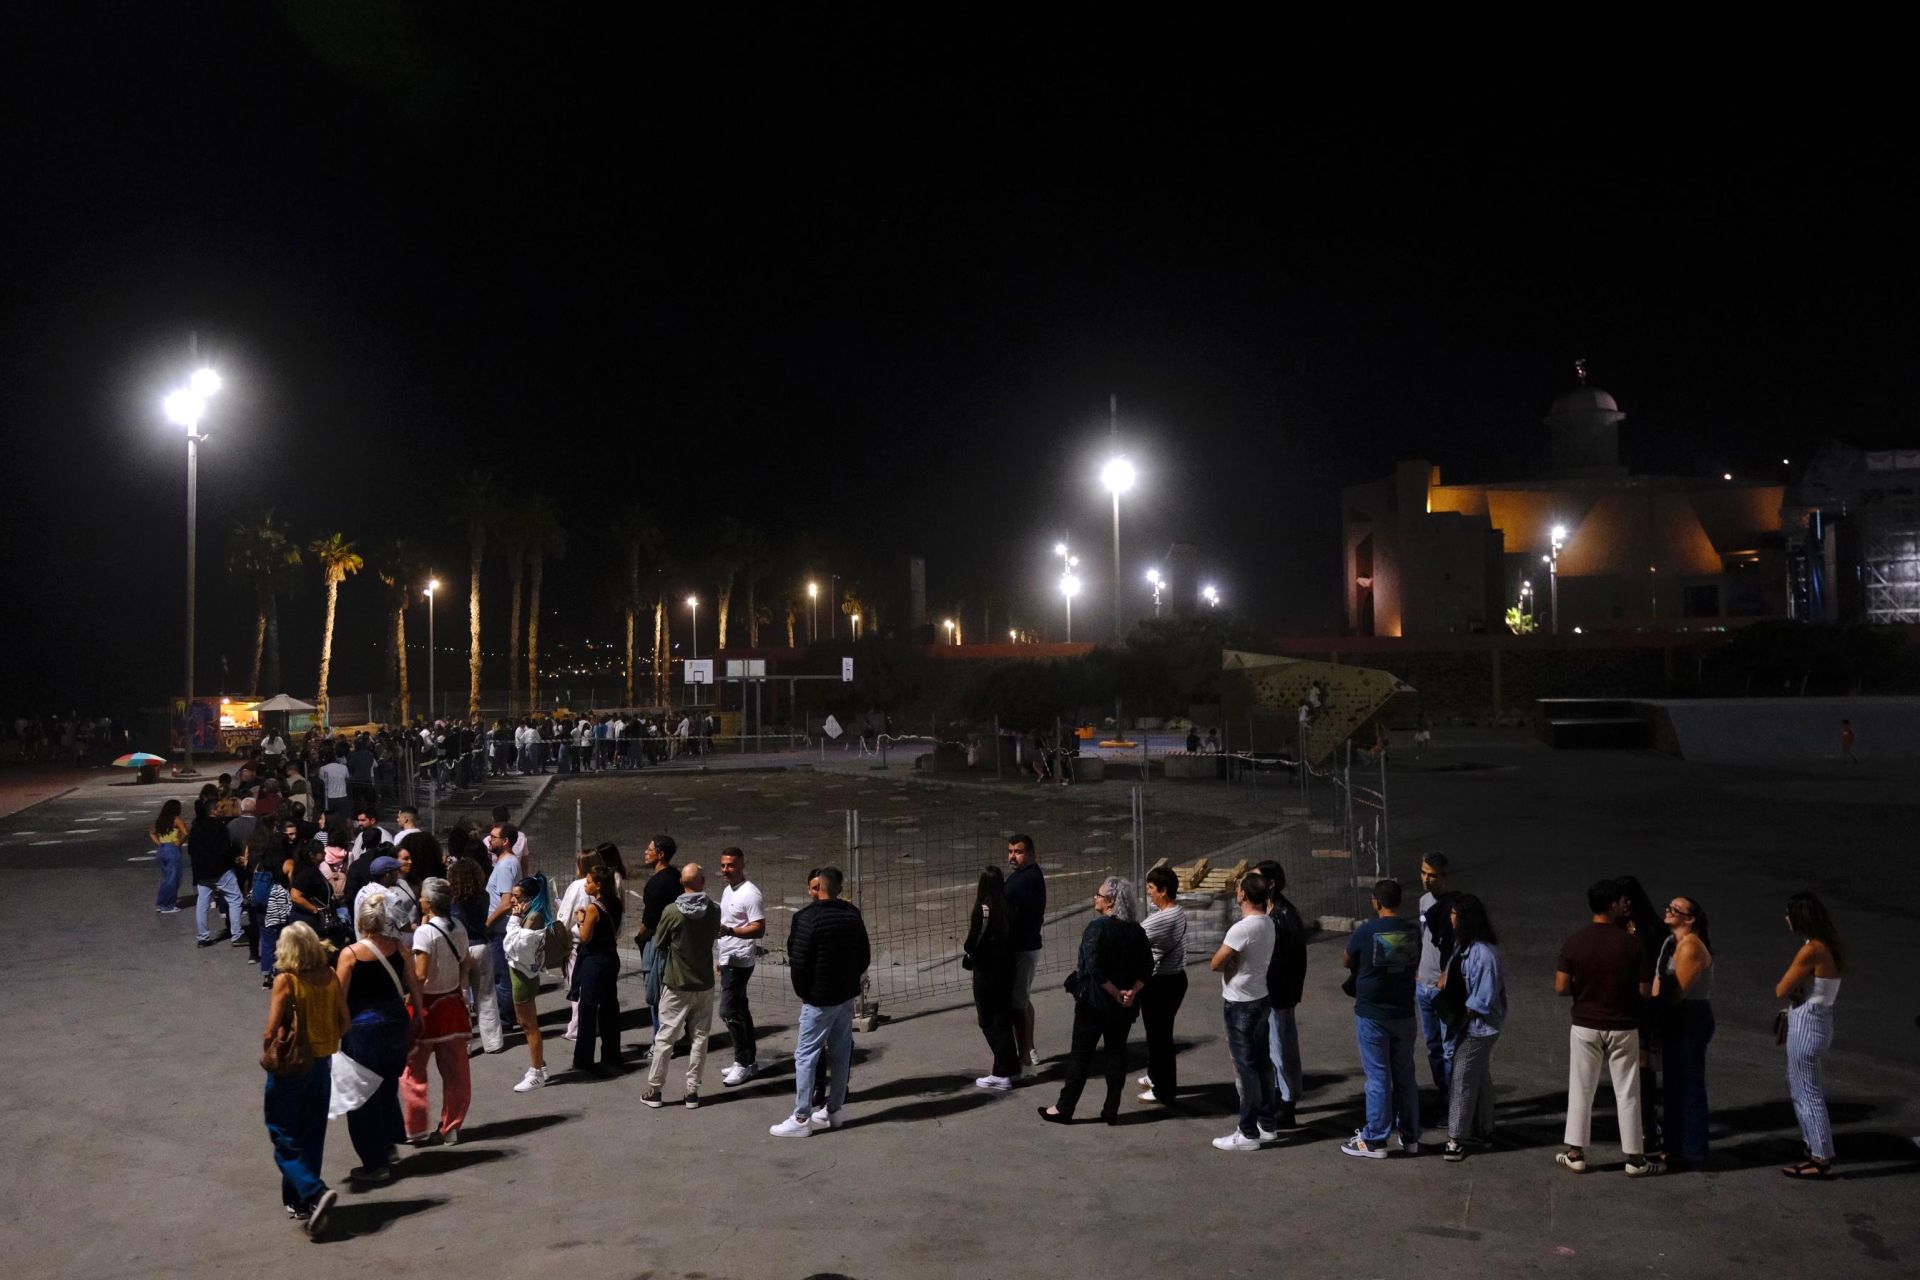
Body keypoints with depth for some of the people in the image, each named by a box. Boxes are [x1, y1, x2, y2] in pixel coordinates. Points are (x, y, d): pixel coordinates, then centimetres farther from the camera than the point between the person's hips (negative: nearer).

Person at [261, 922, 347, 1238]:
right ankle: (299, 1202, 25)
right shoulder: (330, 977, -2)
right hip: (322, 1063, 5)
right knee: (311, 1138, 16)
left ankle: (314, 1192, -15)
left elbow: (272, 1031, -18)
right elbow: (343, 1021, 3)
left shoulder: (285, 980, -17)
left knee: (285, 1140, 3)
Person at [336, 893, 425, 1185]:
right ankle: (389, 1143, 37)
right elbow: (414, 986, 2)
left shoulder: (350, 954, -16)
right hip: (396, 1022, 5)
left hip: (362, 1027, -5)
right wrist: (416, 1015, 16)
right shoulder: (397, 946, -5)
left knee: (363, 1095, 7)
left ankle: (374, 1164, 11)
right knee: (388, 1086, 25)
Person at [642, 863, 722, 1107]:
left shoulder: (671, 911, -14)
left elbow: (658, 943, -3)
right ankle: (692, 1090, 12)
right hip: (704, 983, 2)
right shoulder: (713, 911, -7)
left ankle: (654, 1090, 12)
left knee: (665, 1037, 7)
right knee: (700, 1037, 10)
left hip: (676, 984, -2)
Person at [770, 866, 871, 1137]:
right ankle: (834, 1111, 23)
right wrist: (850, 981, 16)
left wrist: (802, 991, -3)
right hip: (847, 995, 7)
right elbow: (865, 955, 12)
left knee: (806, 1055, 0)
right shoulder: (852, 914, 6)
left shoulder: (807, 917, -16)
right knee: (841, 1053, 14)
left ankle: (801, 1119, 2)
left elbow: (798, 961, -18)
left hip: (818, 999, -7)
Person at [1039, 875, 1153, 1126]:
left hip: (1094, 1002, -5)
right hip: (1125, 1005, 5)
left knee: (1081, 1054, 4)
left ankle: (1064, 1108, 11)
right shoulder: (1137, 931, 3)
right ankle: (1111, 1110, 14)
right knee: (1117, 1051, 12)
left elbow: (1094, 968, -22)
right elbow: (1147, 968, 0)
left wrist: (1115, 993, -15)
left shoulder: (1096, 927, -16)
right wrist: (1132, 991, -8)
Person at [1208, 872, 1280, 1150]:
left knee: (1245, 1068, -2)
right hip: (1260, 999, 9)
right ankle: (1268, 1124, 26)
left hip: (1240, 1005, -9)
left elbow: (1215, 964, -18)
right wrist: (1236, 964, -2)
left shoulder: (1242, 929, -25)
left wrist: (1229, 963, -1)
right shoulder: (1267, 923, 4)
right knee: (1262, 1063, 16)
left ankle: (1248, 1133, 5)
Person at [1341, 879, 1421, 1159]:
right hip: (1404, 1013, 4)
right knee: (1405, 1075, 14)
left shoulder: (1364, 933, -16)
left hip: (1372, 1015, -4)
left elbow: (1348, 963, 1)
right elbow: (1415, 964, 11)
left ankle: (1375, 1141, 9)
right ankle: (1409, 1136, 24)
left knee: (1378, 1078, 2)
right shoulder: (1413, 931, -3)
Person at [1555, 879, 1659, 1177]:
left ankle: (1575, 1155, 15)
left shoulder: (1573, 943, -8)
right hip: (1622, 1028, -1)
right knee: (1627, 1094, 9)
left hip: (1585, 1026, 1)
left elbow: (1560, 988, -8)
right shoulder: (1631, 944, -12)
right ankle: (1634, 1159, 16)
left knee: (1581, 1090, 10)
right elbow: (1644, 990, -8)